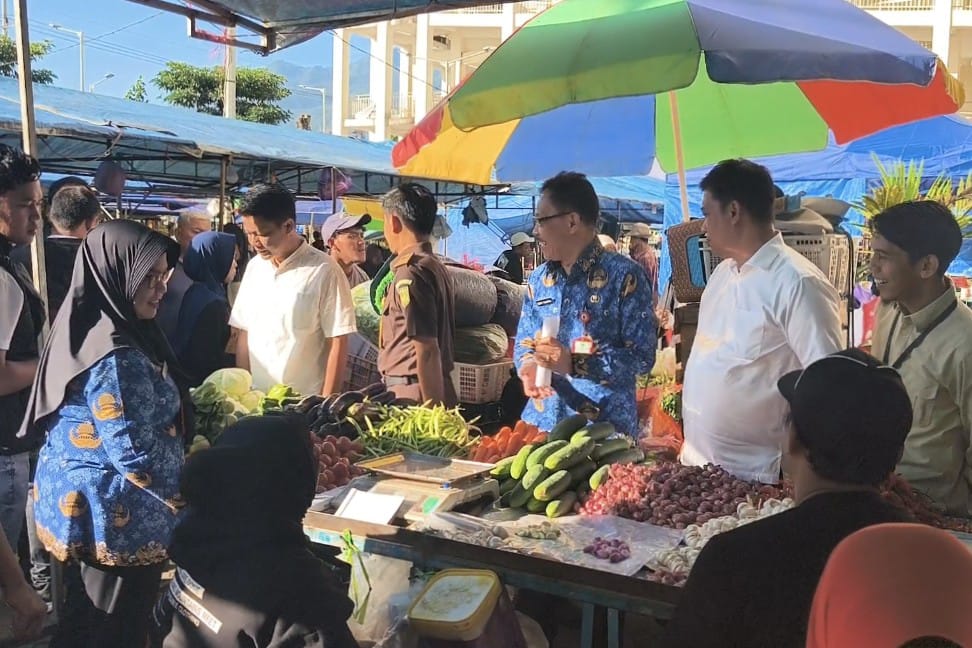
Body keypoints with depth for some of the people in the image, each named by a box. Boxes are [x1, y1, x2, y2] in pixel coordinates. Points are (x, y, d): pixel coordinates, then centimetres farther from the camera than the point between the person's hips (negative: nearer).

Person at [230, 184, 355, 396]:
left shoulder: (323, 271, -10)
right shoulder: (254, 266, 7)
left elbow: (338, 343, -10)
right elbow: (244, 333, 11)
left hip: (305, 403, -5)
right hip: (256, 399, 5)